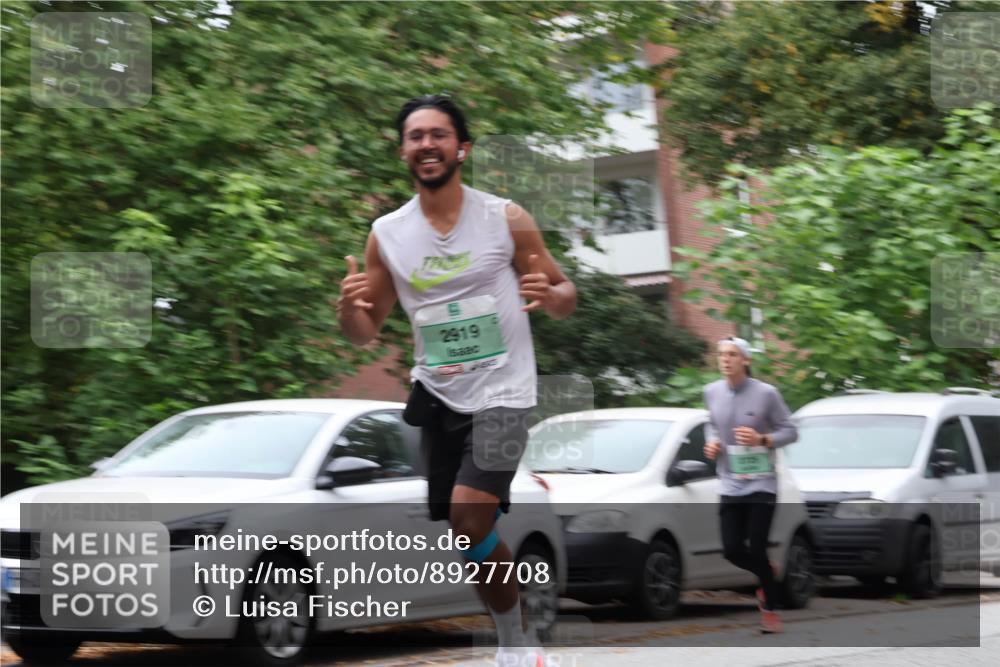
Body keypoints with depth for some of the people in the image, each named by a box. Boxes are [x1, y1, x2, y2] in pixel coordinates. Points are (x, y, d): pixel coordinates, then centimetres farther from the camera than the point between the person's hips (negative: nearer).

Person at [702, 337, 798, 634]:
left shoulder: (766, 393, -12)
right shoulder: (712, 392, 1)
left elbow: (790, 431, -5)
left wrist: (762, 439, -21)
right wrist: (711, 442, -1)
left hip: (761, 484, -4)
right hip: (730, 484, 4)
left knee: (757, 550, -6)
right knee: (732, 550, 0)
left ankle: (770, 608, 16)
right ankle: (767, 576, 33)